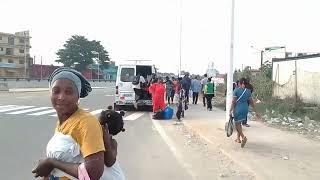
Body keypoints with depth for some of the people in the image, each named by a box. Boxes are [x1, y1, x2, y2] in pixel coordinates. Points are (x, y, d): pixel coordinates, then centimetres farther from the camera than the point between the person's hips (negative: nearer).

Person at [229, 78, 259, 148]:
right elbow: (251, 102, 5)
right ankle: (238, 138, 26)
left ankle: (243, 137, -17)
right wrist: (256, 111, 10)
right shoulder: (248, 91, 3)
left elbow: (233, 101, -13)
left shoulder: (236, 90, -9)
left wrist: (230, 110, -10)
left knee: (237, 124, 4)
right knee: (239, 123, 20)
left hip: (238, 108, -5)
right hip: (245, 108, 5)